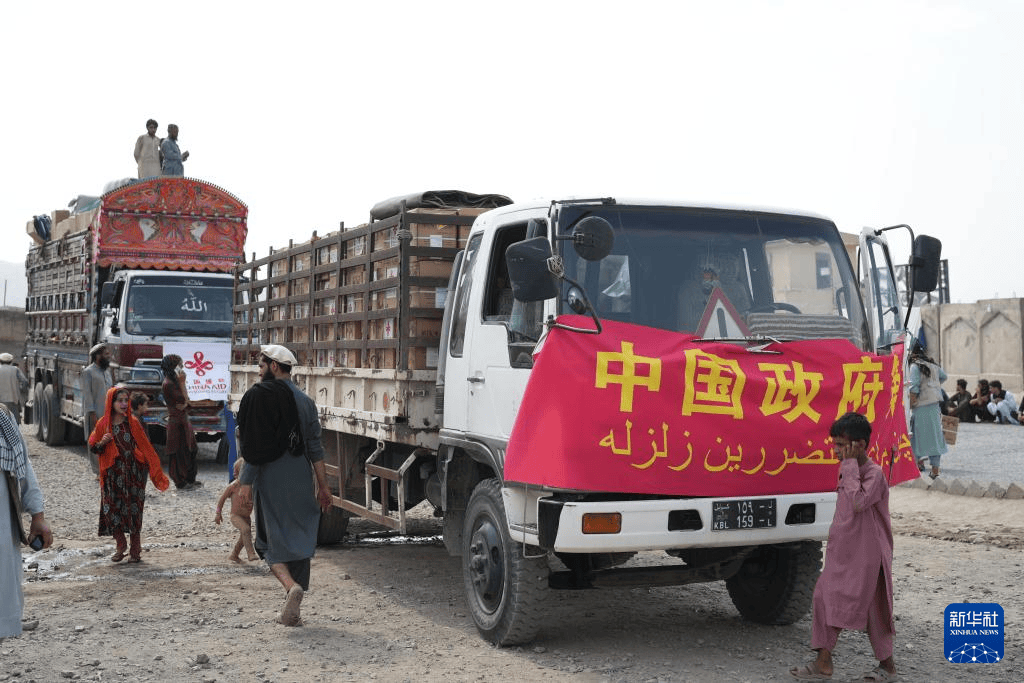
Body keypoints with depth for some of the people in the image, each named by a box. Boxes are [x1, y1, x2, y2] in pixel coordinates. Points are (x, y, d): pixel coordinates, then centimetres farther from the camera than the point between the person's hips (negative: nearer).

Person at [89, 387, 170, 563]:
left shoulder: (133, 423, -1)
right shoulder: (103, 424, 3)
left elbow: (145, 447, -1)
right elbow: (93, 447, 8)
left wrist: (156, 472, -5)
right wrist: (102, 443, -15)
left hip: (132, 472, -2)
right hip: (112, 474, 2)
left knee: (134, 509, -3)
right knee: (112, 508, 1)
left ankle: (135, 549, 8)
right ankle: (121, 545, 22)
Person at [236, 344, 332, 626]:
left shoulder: (259, 395, -7)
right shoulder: (305, 401, 9)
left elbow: (253, 446, -11)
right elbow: (314, 447, 7)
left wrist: (245, 482, -9)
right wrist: (323, 485, 9)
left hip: (270, 477, -4)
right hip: (300, 477, 4)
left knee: (271, 539, 5)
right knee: (298, 537, 10)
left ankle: (290, 586, -22)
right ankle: (292, 611, 13)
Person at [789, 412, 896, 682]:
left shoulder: (874, 473, -14)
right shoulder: (849, 472, 12)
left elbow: (857, 502, -31)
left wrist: (850, 466, -24)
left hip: (866, 556, -9)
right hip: (841, 553, 9)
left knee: (873, 608, 1)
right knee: (825, 599, 4)